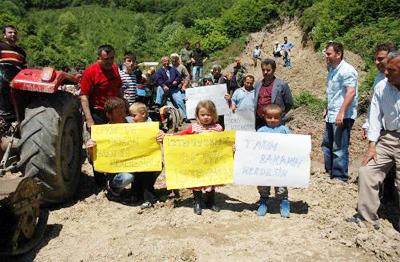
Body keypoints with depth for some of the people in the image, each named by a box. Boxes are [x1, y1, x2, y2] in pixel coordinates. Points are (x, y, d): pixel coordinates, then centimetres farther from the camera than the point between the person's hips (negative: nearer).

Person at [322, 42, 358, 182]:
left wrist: (341, 113, -27)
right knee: (327, 145, 16)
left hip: (343, 117, -10)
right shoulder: (332, 69, 14)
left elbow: (351, 92, -23)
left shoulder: (346, 70, -15)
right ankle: (329, 172, 29)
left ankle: (340, 178, 8)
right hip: (331, 116, 10)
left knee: (339, 148, -3)